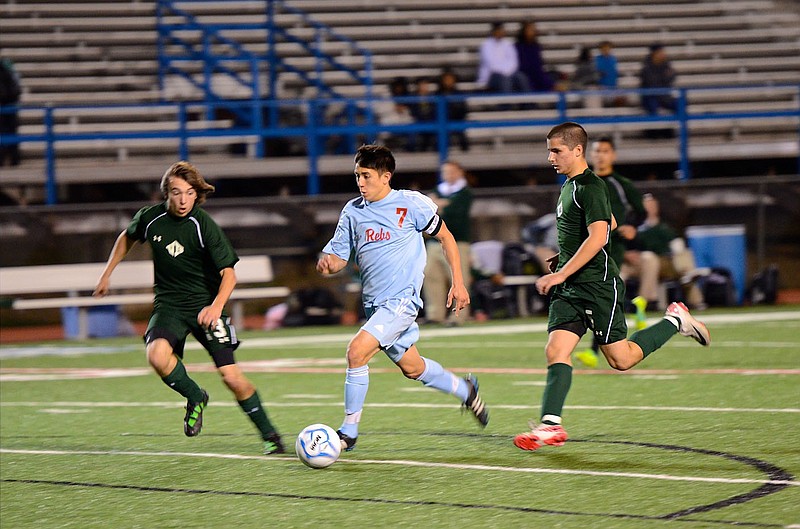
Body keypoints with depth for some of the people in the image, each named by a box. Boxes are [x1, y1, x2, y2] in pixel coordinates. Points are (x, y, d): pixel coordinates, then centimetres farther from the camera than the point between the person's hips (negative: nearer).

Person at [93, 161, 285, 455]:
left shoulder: (204, 225, -16)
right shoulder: (150, 218, -6)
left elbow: (228, 273, -17)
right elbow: (127, 237, 19)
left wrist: (216, 306, -34)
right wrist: (107, 273, 19)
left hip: (205, 305, -2)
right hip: (169, 305, 2)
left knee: (231, 376, -10)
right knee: (157, 355, -29)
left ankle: (268, 434, 10)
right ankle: (195, 397, 0)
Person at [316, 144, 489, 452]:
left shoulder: (411, 203, -6)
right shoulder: (352, 212, 7)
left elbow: (445, 238, 4)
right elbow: (338, 258, 9)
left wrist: (458, 283, 0)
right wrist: (326, 263, -16)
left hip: (402, 299, -6)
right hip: (373, 304, 6)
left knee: (357, 351, -21)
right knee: (412, 368, 16)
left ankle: (349, 432, -12)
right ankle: (464, 390, 43)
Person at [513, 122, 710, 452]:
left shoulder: (591, 187, -14)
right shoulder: (569, 186, 15)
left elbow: (598, 236, -24)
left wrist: (561, 274, -25)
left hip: (598, 285, -9)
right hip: (570, 288, 9)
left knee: (620, 358, -1)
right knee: (556, 350, -6)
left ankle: (675, 321, 17)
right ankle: (550, 425, -12)